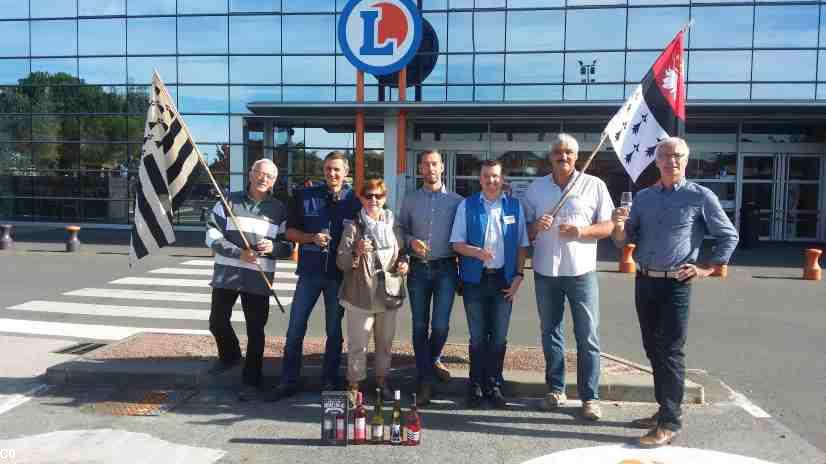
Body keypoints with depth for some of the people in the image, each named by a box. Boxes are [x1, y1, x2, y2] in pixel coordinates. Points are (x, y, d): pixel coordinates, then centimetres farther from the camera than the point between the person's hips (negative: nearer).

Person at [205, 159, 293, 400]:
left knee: (255, 331, 0)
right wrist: (239, 253, -15)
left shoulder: (279, 210, 5)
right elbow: (211, 233, -3)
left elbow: (288, 246, 8)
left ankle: (251, 381, 14)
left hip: (259, 279, -1)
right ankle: (230, 355, 44)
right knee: (217, 322, 15)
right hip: (226, 274, 2)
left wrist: (273, 247, -15)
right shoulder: (229, 201, 4)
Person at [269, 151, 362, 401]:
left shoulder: (354, 200, -1)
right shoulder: (305, 196, 1)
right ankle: (288, 381, 17)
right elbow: (290, 231, 4)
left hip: (339, 274, 0)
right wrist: (311, 238, -14)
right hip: (310, 271, 1)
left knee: (334, 330, 11)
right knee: (295, 328, 4)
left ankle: (329, 380, 24)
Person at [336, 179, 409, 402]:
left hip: (388, 294, 4)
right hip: (361, 295, -4)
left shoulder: (392, 225, 9)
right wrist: (357, 252, -26)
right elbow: (341, 262, -8)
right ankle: (354, 385, 14)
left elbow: (401, 252, 20)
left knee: (385, 341, 14)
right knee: (358, 343, 0)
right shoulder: (353, 227, -4)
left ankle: (382, 380, 30)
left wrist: (403, 263, -1)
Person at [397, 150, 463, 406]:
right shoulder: (410, 201, 8)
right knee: (420, 326, 4)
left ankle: (433, 360, 29)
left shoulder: (456, 201, 2)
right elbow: (401, 230, 10)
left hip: (445, 268, -1)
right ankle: (425, 380, 16)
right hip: (418, 268, 2)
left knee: (440, 324, -4)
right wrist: (411, 241, -10)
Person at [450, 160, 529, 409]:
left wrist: (518, 275, -1)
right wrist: (477, 252, -19)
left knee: (499, 337, 8)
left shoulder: (514, 206, 5)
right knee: (477, 336, 7)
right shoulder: (467, 206, 1)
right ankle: (476, 385, 20)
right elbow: (457, 243, -1)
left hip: (504, 279, 1)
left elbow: (522, 245, 8)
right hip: (475, 278, -1)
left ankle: (493, 385, 22)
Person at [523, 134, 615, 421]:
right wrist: (536, 227, -11)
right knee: (550, 333, 12)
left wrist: (583, 230, -17)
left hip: (581, 271, -3)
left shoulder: (594, 186, 2)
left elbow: (609, 226, 2)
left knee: (588, 337, 0)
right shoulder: (536, 188, 9)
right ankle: (555, 389, 25)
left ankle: (590, 397, 11)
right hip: (545, 271, 3)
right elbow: (525, 229, 12)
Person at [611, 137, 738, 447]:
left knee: (670, 352, -5)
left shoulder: (700, 197, -4)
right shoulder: (643, 197, 9)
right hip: (644, 282, 6)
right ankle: (665, 408, 26)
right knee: (653, 349, 12)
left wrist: (706, 269, -6)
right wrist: (619, 225, -11)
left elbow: (729, 236, 2)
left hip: (676, 285, -5)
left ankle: (670, 423, 1)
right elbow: (624, 242, 10)